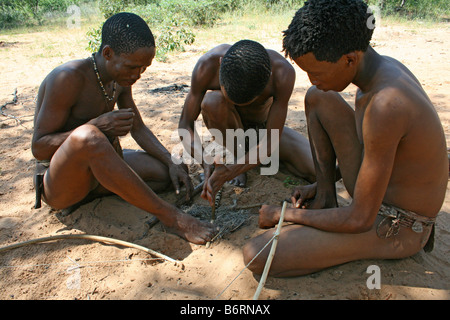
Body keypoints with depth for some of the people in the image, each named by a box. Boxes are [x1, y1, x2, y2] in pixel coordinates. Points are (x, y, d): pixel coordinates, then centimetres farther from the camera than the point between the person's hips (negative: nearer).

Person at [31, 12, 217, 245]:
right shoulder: (67, 78, -21)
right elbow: (38, 148, -19)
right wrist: (98, 125, -32)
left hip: (96, 170, 7)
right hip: (58, 187, -7)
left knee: (167, 172, -5)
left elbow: (138, 129, 10)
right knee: (87, 136, -39)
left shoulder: (120, 79, 2)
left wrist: (171, 163, -4)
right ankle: (169, 216, -31)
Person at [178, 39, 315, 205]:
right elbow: (185, 125, -25)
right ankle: (234, 153, -10)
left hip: (264, 127, 0)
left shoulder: (282, 72, -34)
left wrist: (228, 172, -44)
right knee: (212, 101, -36)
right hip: (229, 127, 1)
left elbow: (271, 141, -32)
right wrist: (205, 160, -44)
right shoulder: (208, 65, -32)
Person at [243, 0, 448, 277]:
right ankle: (326, 199, 6)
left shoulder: (385, 105, -34)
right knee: (317, 98, 3)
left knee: (256, 257, -20)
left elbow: (360, 220, -27)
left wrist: (284, 215, -13)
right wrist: (323, 186, 10)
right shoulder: (383, 67, -4)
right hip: (380, 188, 8)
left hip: (396, 229, -8)